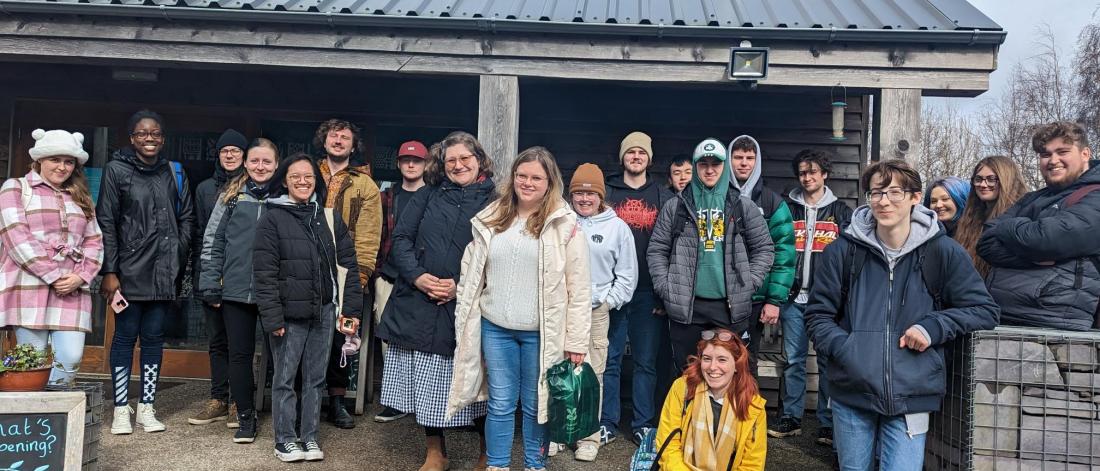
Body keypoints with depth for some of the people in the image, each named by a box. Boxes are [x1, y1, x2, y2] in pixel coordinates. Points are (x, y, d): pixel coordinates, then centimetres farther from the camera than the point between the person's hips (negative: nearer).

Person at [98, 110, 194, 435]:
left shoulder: (175, 173, 11)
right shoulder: (116, 170, 2)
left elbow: (187, 218, 13)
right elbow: (106, 223, -2)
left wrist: (178, 258, 2)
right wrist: (109, 271, -8)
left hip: (163, 271, 3)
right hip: (128, 270, -3)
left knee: (154, 336, 7)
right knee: (126, 335, 2)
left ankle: (147, 407, 15)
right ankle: (121, 409, 11)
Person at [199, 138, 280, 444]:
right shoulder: (231, 197, 6)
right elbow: (213, 241, 6)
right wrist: (211, 285, 1)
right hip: (236, 290, 1)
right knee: (240, 353, 7)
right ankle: (245, 416, 20)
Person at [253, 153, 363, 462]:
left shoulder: (330, 218, 7)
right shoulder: (272, 218, -3)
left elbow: (347, 264, 7)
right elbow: (264, 272, -7)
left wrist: (351, 308, 2)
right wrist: (272, 318, -12)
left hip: (323, 312, 3)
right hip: (289, 313, -3)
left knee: (315, 377, 11)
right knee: (285, 378, 5)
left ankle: (309, 436, 23)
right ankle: (285, 440, 19)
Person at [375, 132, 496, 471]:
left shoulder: (494, 202, 3)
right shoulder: (426, 197, 13)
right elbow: (401, 239, 7)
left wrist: (463, 286, -15)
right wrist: (418, 276, -9)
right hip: (419, 303, 3)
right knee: (426, 383, 8)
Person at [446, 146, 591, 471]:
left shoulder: (564, 225, -5)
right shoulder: (490, 220, 7)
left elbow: (579, 288, -6)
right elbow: (471, 275, 11)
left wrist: (576, 341, -9)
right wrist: (465, 324, 9)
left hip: (541, 333, -3)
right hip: (494, 328, 3)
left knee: (536, 405, 9)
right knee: (500, 404, 11)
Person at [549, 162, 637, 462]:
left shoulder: (617, 227, 3)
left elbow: (627, 275, 6)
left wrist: (607, 302, -1)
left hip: (595, 313, -1)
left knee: (591, 377, 2)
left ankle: (589, 438, 14)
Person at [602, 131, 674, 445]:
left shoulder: (663, 197, 8)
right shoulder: (607, 192, 8)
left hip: (649, 292, 0)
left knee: (646, 361, 5)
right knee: (609, 359, 4)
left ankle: (644, 424, 15)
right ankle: (607, 424, 14)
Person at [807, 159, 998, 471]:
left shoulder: (943, 252, -3)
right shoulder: (842, 251, -1)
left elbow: (985, 310, 4)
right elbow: (818, 314, 5)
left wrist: (934, 327, -12)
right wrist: (843, 350, -13)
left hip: (910, 397, -1)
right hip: (850, 394, 2)